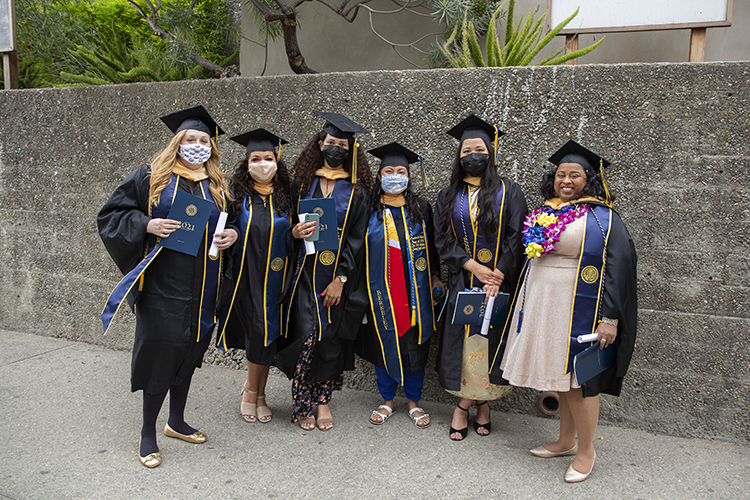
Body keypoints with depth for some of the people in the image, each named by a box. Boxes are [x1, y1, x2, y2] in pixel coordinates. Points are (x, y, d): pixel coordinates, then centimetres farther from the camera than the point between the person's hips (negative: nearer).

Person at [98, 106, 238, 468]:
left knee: (188, 352, 14)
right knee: (159, 353, -2)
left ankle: (177, 422, 32)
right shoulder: (150, 177, -1)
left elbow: (230, 222, 21)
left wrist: (232, 235, -2)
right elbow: (112, 214, 0)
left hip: (201, 286, 5)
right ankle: (148, 434, 15)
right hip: (161, 283, -4)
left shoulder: (217, 186, 10)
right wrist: (146, 225, -17)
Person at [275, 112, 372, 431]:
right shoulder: (302, 184, 8)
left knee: (331, 337, 2)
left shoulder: (357, 191, 3)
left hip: (340, 276, 0)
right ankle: (303, 403, 10)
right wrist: (294, 232, -11)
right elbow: (290, 224, 14)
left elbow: (357, 238, -3)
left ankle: (322, 399, 20)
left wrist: (340, 279, -11)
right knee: (308, 334, -7)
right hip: (306, 272, 1)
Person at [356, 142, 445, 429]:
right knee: (384, 343, 7)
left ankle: (413, 402, 23)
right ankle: (387, 400, 24)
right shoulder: (369, 210, 2)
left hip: (415, 291, 1)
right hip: (381, 291, -1)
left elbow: (432, 246, 10)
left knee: (415, 345, 6)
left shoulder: (421, 209, 6)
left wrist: (435, 276, 5)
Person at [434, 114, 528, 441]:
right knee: (464, 342, 1)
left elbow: (517, 238, -4)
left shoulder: (508, 192, 2)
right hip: (462, 283, 2)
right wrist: (474, 266, -12)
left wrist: (498, 274, -15)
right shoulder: (448, 196, 8)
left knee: (492, 341, 1)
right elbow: (443, 240, 1)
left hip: (500, 282, -1)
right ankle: (479, 403, 17)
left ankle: (465, 405, 17)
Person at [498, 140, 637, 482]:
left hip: (578, 311, -6)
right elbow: (530, 258, 19)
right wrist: (526, 306, 17)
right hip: (543, 307, 6)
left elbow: (618, 269, -13)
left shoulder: (601, 219, -8)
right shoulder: (544, 214, 10)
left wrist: (610, 318, -19)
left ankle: (585, 451, 16)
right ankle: (566, 441, 29)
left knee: (577, 379, 0)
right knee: (562, 376, 14)